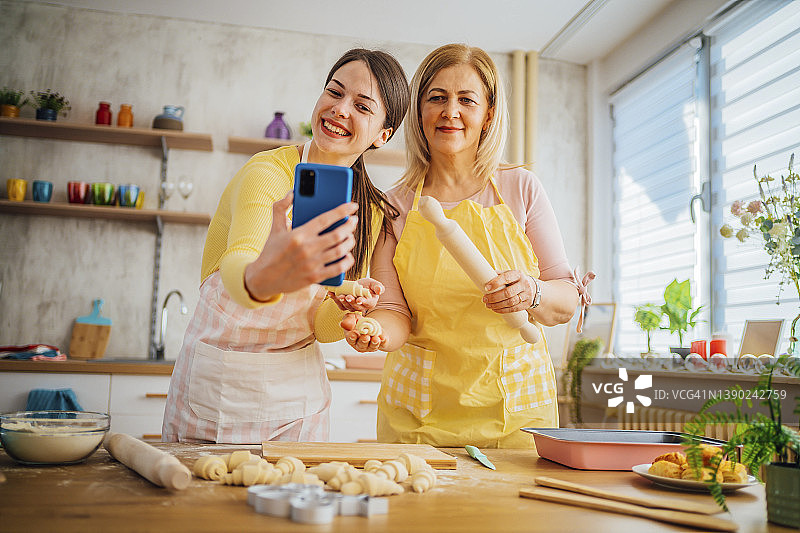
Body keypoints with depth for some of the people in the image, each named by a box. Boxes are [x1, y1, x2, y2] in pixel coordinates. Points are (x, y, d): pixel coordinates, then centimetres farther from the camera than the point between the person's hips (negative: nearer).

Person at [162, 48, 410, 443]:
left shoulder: (371, 213, -2)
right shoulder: (267, 174, -18)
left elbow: (320, 327, -2)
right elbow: (237, 264, -39)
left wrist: (347, 308, -23)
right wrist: (264, 277, -61)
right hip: (218, 383, -4)